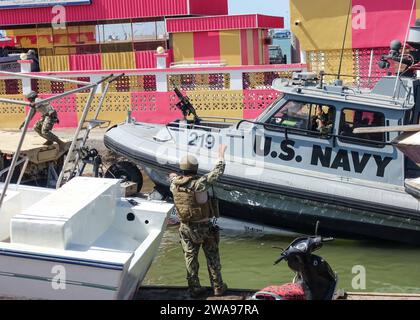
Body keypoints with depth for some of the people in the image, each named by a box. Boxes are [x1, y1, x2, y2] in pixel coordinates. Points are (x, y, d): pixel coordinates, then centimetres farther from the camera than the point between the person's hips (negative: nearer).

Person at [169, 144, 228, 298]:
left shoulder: (175, 184, -7)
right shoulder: (199, 184, -23)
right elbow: (217, 172, -14)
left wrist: (173, 177, 43)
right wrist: (221, 154, 1)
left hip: (186, 228, 4)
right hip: (205, 227, -4)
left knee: (190, 258, 14)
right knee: (213, 258, 11)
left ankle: (194, 288, 21)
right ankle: (218, 287, 22)